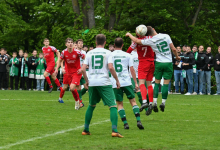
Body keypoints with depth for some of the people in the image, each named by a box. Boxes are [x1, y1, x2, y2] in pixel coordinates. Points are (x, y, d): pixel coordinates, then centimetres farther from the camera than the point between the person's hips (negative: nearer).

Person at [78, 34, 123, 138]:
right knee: (112, 106, -4)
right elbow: (110, 68, -11)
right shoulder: (107, 52, 1)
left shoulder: (89, 53, 10)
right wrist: (117, 80, -1)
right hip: (104, 82, -4)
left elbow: (83, 69, 4)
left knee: (91, 106, 22)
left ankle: (86, 129, 24)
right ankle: (114, 130, -19)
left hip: (92, 83, 4)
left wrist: (87, 81, 18)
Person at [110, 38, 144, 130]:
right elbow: (132, 69, 4)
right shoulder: (127, 55, 6)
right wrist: (136, 83, 8)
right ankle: (138, 121, -6)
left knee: (119, 103, 7)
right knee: (133, 101, 7)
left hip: (116, 83, 0)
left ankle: (125, 123, -1)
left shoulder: (111, 55, 2)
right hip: (127, 82, 1)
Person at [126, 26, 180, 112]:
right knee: (166, 83, 4)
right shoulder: (166, 36, -5)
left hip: (159, 63, 0)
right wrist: (177, 56, 15)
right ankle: (163, 102, 1)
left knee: (157, 83, 10)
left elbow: (136, 41, 1)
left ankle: (155, 102, 3)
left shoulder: (150, 41, -6)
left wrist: (129, 34, 19)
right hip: (168, 63, 0)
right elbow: (173, 49, -3)